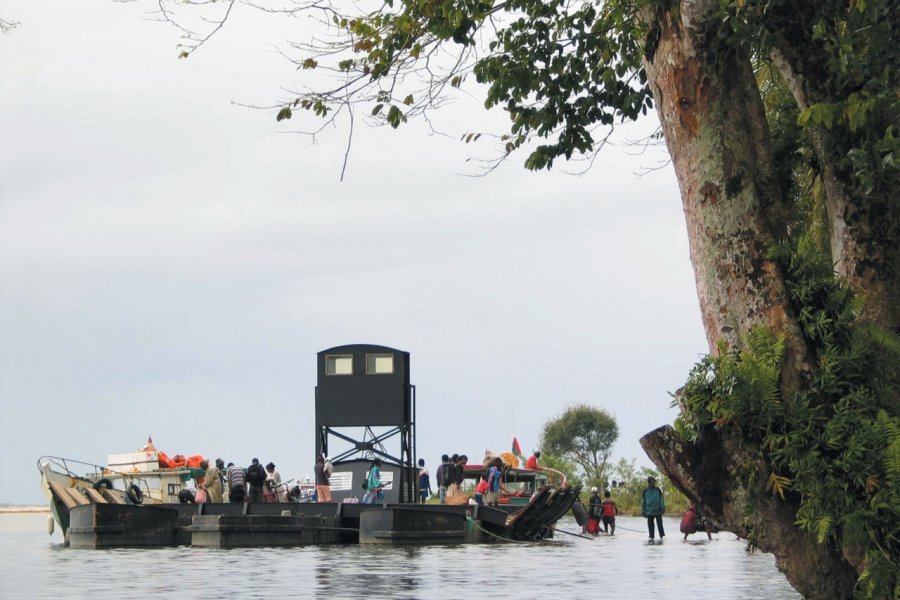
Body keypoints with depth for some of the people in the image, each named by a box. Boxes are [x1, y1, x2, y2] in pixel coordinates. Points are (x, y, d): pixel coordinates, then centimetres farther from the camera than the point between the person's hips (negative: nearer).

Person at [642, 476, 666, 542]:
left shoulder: (658, 490, 2)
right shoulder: (645, 491, 3)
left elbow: (661, 499, 4)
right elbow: (643, 501, 8)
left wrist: (663, 508, -1)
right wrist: (643, 510, 7)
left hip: (658, 510, -1)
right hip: (649, 511, 1)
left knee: (659, 524, 1)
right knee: (650, 525, 5)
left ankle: (661, 537, 7)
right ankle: (651, 537, 13)